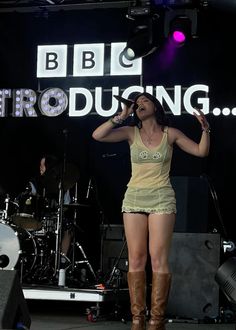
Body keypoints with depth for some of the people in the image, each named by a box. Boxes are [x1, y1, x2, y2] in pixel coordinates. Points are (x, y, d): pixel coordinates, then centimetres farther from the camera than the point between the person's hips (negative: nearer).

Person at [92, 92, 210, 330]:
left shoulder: (170, 134, 6)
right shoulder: (131, 133, 7)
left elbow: (202, 151, 5)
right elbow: (97, 136, -4)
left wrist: (205, 129, -10)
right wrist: (121, 116, -4)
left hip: (161, 199, -2)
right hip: (134, 198, 2)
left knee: (158, 258, -9)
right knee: (136, 259, -2)